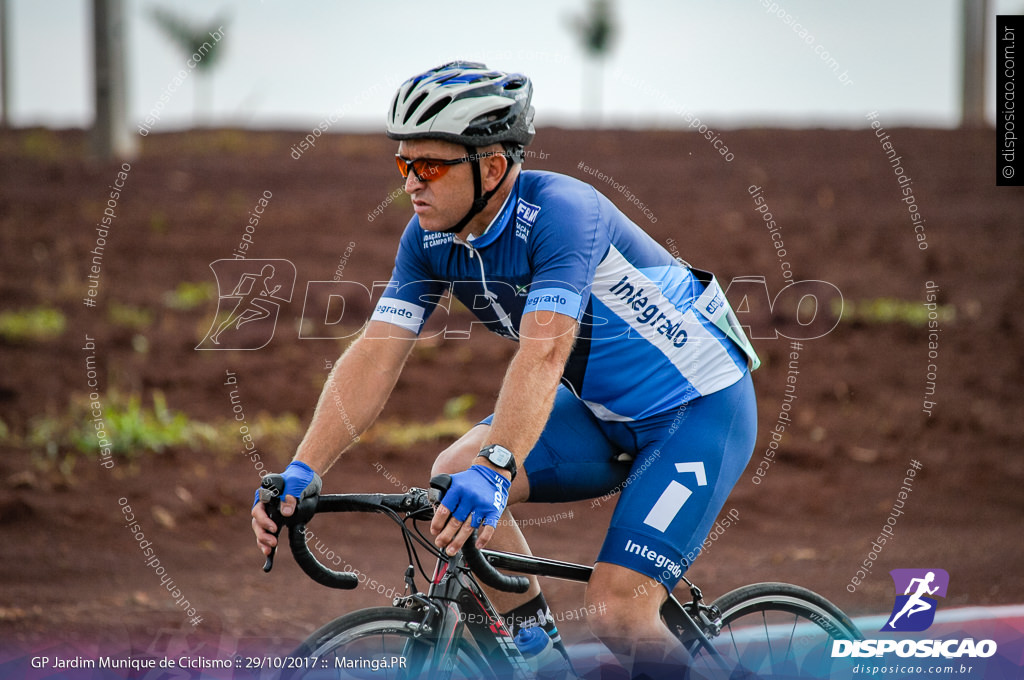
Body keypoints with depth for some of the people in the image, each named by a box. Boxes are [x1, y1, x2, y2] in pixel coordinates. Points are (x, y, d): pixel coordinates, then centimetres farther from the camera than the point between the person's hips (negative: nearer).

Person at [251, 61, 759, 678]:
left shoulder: (562, 212, -29)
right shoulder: (430, 237, -7)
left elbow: (544, 354, -42)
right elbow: (375, 356, -13)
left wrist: (495, 470, -54)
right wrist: (303, 470, -25)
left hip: (702, 404, -7)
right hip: (604, 410, 7)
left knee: (618, 615, -20)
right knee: (453, 477, -15)